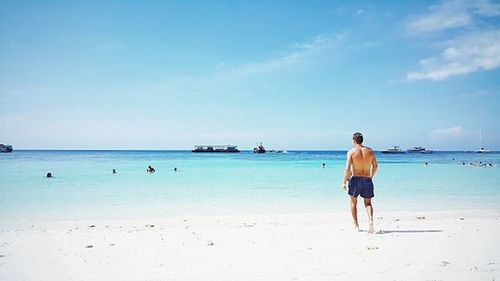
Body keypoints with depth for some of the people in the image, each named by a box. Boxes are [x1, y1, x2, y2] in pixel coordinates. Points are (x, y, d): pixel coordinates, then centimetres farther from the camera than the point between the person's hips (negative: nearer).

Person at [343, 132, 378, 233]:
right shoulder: (370, 151, 6)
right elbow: (375, 166, 10)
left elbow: (347, 169, -11)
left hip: (356, 179, -3)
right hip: (367, 180, 3)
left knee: (353, 202, 14)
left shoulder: (351, 152, -6)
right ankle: (370, 220, -15)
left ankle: (356, 225, 13)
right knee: (368, 203, 12)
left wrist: (344, 182, -2)